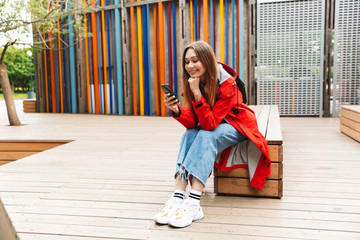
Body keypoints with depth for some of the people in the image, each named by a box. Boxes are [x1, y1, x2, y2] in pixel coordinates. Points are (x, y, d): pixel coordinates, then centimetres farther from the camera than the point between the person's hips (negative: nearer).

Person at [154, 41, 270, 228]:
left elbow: (209, 123, -32)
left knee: (206, 136, -33)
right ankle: (177, 198, -34)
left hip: (236, 126, -5)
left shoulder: (227, 84, -27)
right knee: (189, 135, -26)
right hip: (210, 125, 5)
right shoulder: (193, 83, -10)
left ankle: (193, 205, -40)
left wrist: (197, 94, -40)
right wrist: (176, 109, -34)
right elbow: (192, 123, -16)